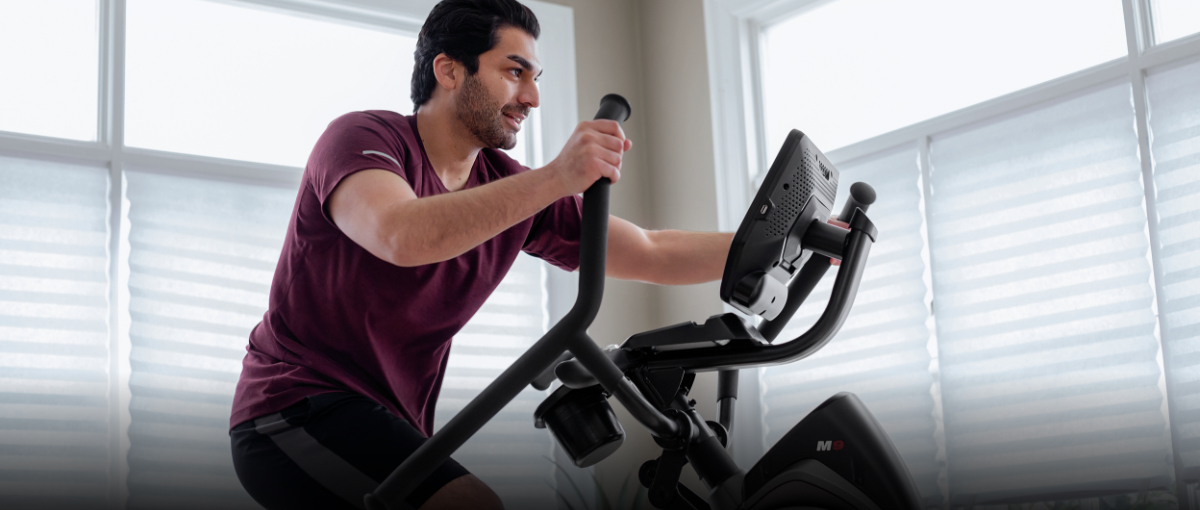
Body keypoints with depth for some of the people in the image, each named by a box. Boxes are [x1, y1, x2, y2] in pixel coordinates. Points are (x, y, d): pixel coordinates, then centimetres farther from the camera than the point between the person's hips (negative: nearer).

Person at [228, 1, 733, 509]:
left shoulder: (511, 190, 5)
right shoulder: (364, 137, -12)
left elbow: (651, 254, 2)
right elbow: (401, 237, -35)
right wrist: (556, 177, -42)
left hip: (391, 424, 8)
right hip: (297, 406, -8)